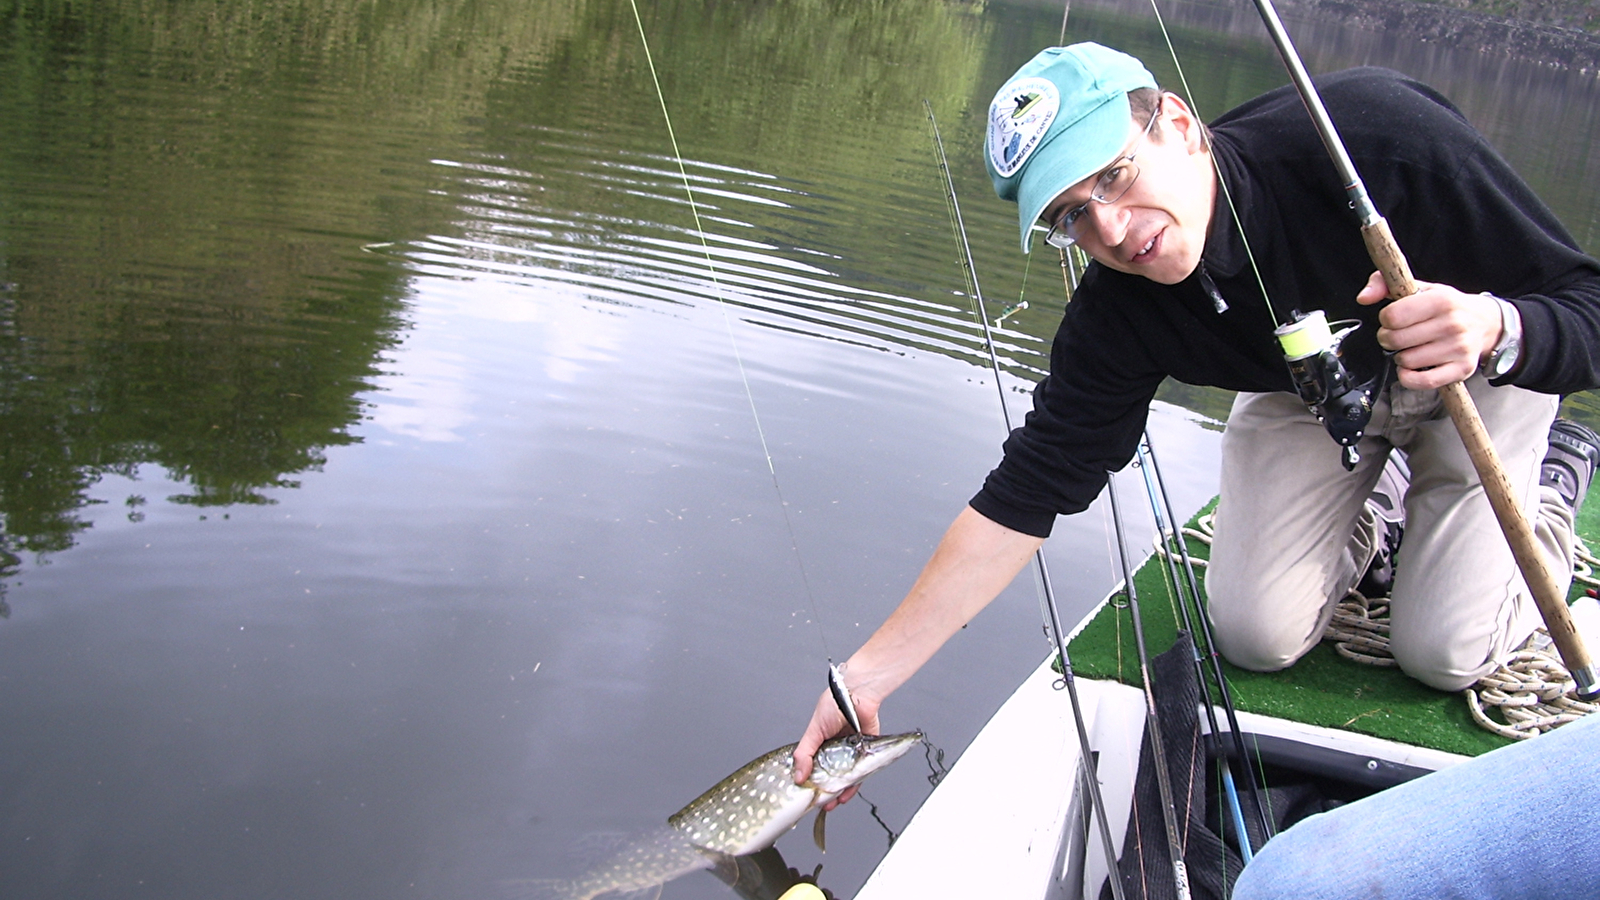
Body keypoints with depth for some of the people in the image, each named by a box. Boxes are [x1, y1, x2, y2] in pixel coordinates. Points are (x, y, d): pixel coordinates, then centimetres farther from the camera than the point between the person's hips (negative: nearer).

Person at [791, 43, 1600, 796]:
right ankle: (1360, 519, 20)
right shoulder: (1116, 317, -27)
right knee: (1256, 634, -12)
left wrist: (1496, 330, -53)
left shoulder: (1380, 133, -38)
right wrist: (867, 676, -26)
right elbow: (1023, 498, -23)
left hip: (1483, 372, -2)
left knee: (1445, 652, -10)